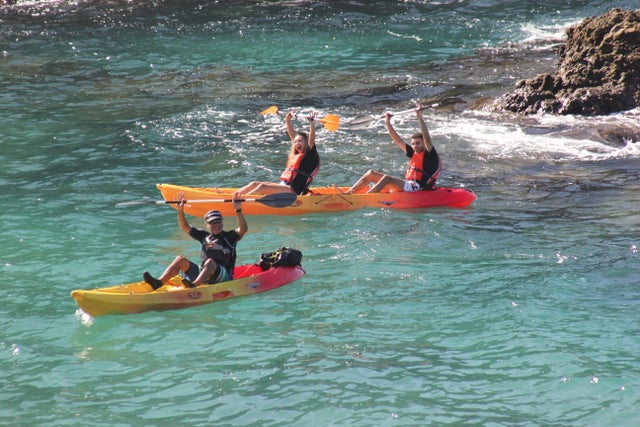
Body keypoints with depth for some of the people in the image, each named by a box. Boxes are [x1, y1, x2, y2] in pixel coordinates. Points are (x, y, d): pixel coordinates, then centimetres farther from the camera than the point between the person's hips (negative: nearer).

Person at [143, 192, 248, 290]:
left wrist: (238, 210, -24)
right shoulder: (204, 236, 18)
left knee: (210, 262, -35)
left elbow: (243, 229, -12)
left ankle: (193, 285, -61)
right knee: (180, 259, -10)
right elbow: (185, 227, 16)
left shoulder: (229, 237, 5)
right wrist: (180, 211, 3)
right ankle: (159, 282, -31)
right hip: (202, 274, 5)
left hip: (224, 277, -5)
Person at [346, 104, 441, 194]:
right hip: (407, 185, 9)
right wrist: (388, 123, 19)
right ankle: (348, 193, -9)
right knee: (371, 174, 5)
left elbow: (427, 138, -18)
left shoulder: (429, 155, -2)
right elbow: (398, 141, 23)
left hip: (418, 188, -9)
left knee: (387, 178, -32)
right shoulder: (414, 153, 21)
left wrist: (420, 117, -23)